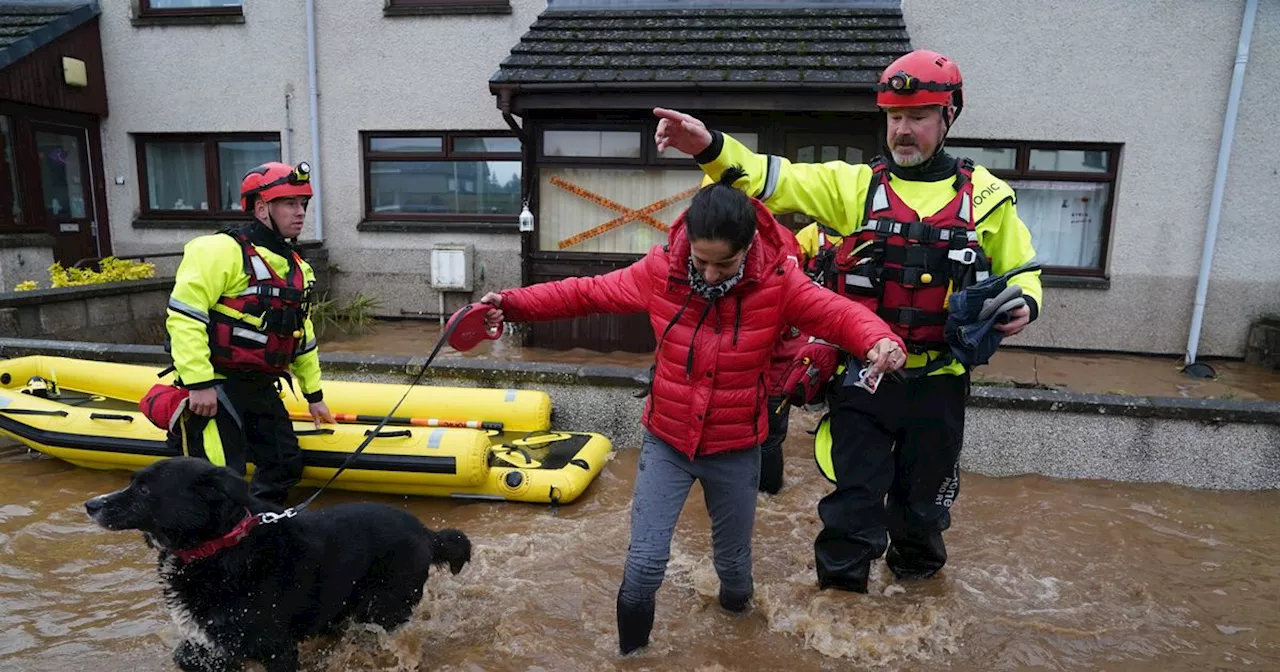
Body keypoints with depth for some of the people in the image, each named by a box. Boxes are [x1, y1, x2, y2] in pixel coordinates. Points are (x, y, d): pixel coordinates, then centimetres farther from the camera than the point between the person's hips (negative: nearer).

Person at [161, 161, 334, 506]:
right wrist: (199, 383, -23)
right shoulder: (221, 250, -13)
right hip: (213, 389, -8)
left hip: (261, 388, 8)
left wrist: (314, 394, 22)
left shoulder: (297, 268, 13)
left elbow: (302, 337, 20)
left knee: (285, 466, 12)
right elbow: (183, 316, -19)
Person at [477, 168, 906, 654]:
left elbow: (839, 313, -15)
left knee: (733, 555, 20)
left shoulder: (779, 282, -16)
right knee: (646, 560, -1)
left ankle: (736, 601, 56)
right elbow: (586, 293, -5)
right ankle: (631, 645, 29)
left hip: (735, 449, 0)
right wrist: (512, 304, -10)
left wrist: (878, 340, -37)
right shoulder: (660, 270, -13)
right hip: (666, 440, 0)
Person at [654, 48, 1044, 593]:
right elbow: (774, 180, -13)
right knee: (854, 498, 6)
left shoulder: (985, 196, 3)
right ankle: (840, 587, 28)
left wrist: (1024, 303, -9)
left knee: (924, 497, 21)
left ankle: (916, 571, 50)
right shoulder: (854, 185, -1)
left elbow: (1019, 269, 14)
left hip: (938, 379, 2)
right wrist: (709, 147, -29)